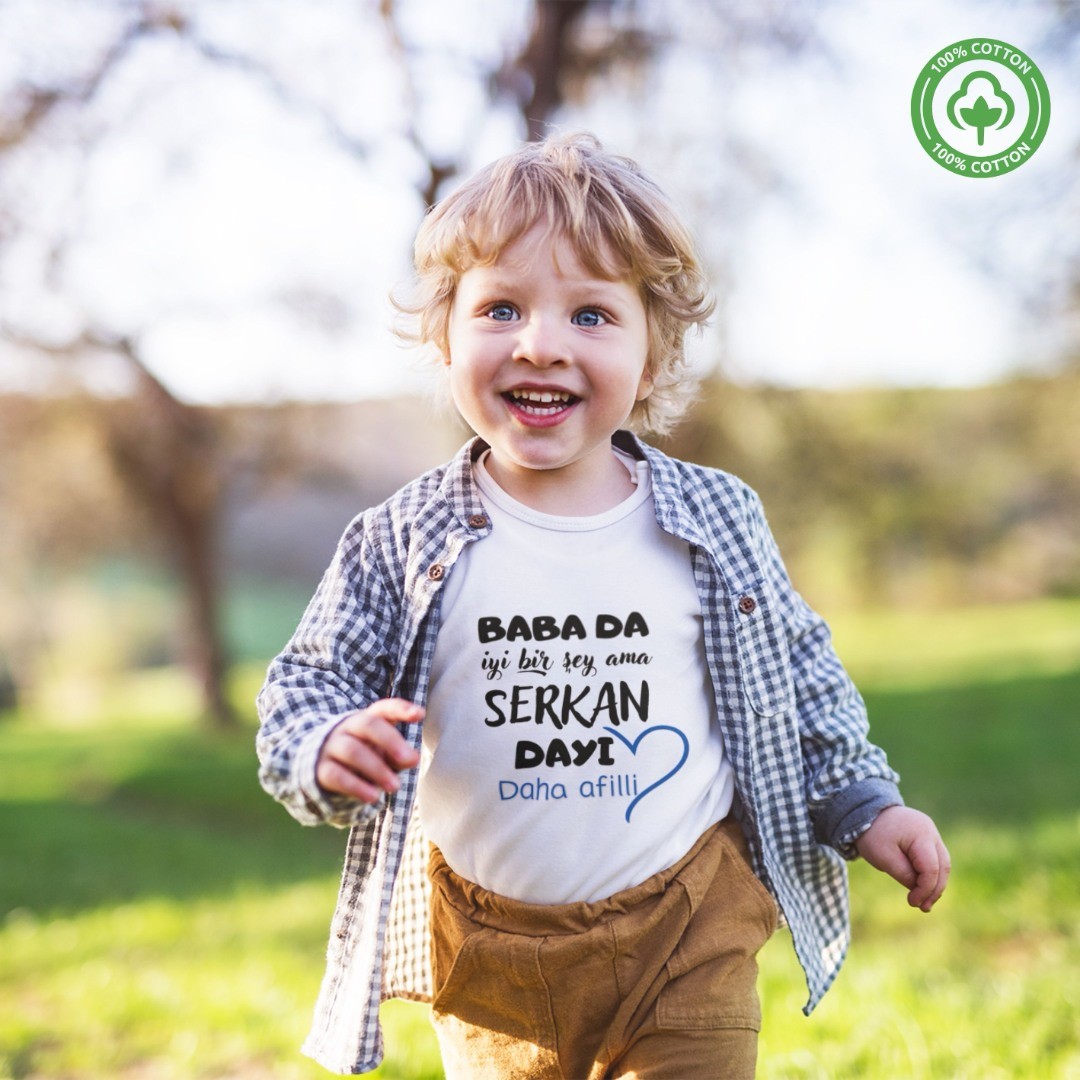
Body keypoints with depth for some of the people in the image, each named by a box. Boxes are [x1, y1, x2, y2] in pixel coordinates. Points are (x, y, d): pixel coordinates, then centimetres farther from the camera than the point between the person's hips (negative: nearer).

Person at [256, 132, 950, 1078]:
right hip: (490, 955, 1)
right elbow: (311, 685, -4)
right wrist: (328, 753, -24)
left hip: (687, 938, 0)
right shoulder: (402, 544, -9)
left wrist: (864, 805, 7)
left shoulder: (715, 521, -5)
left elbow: (796, 674, 8)